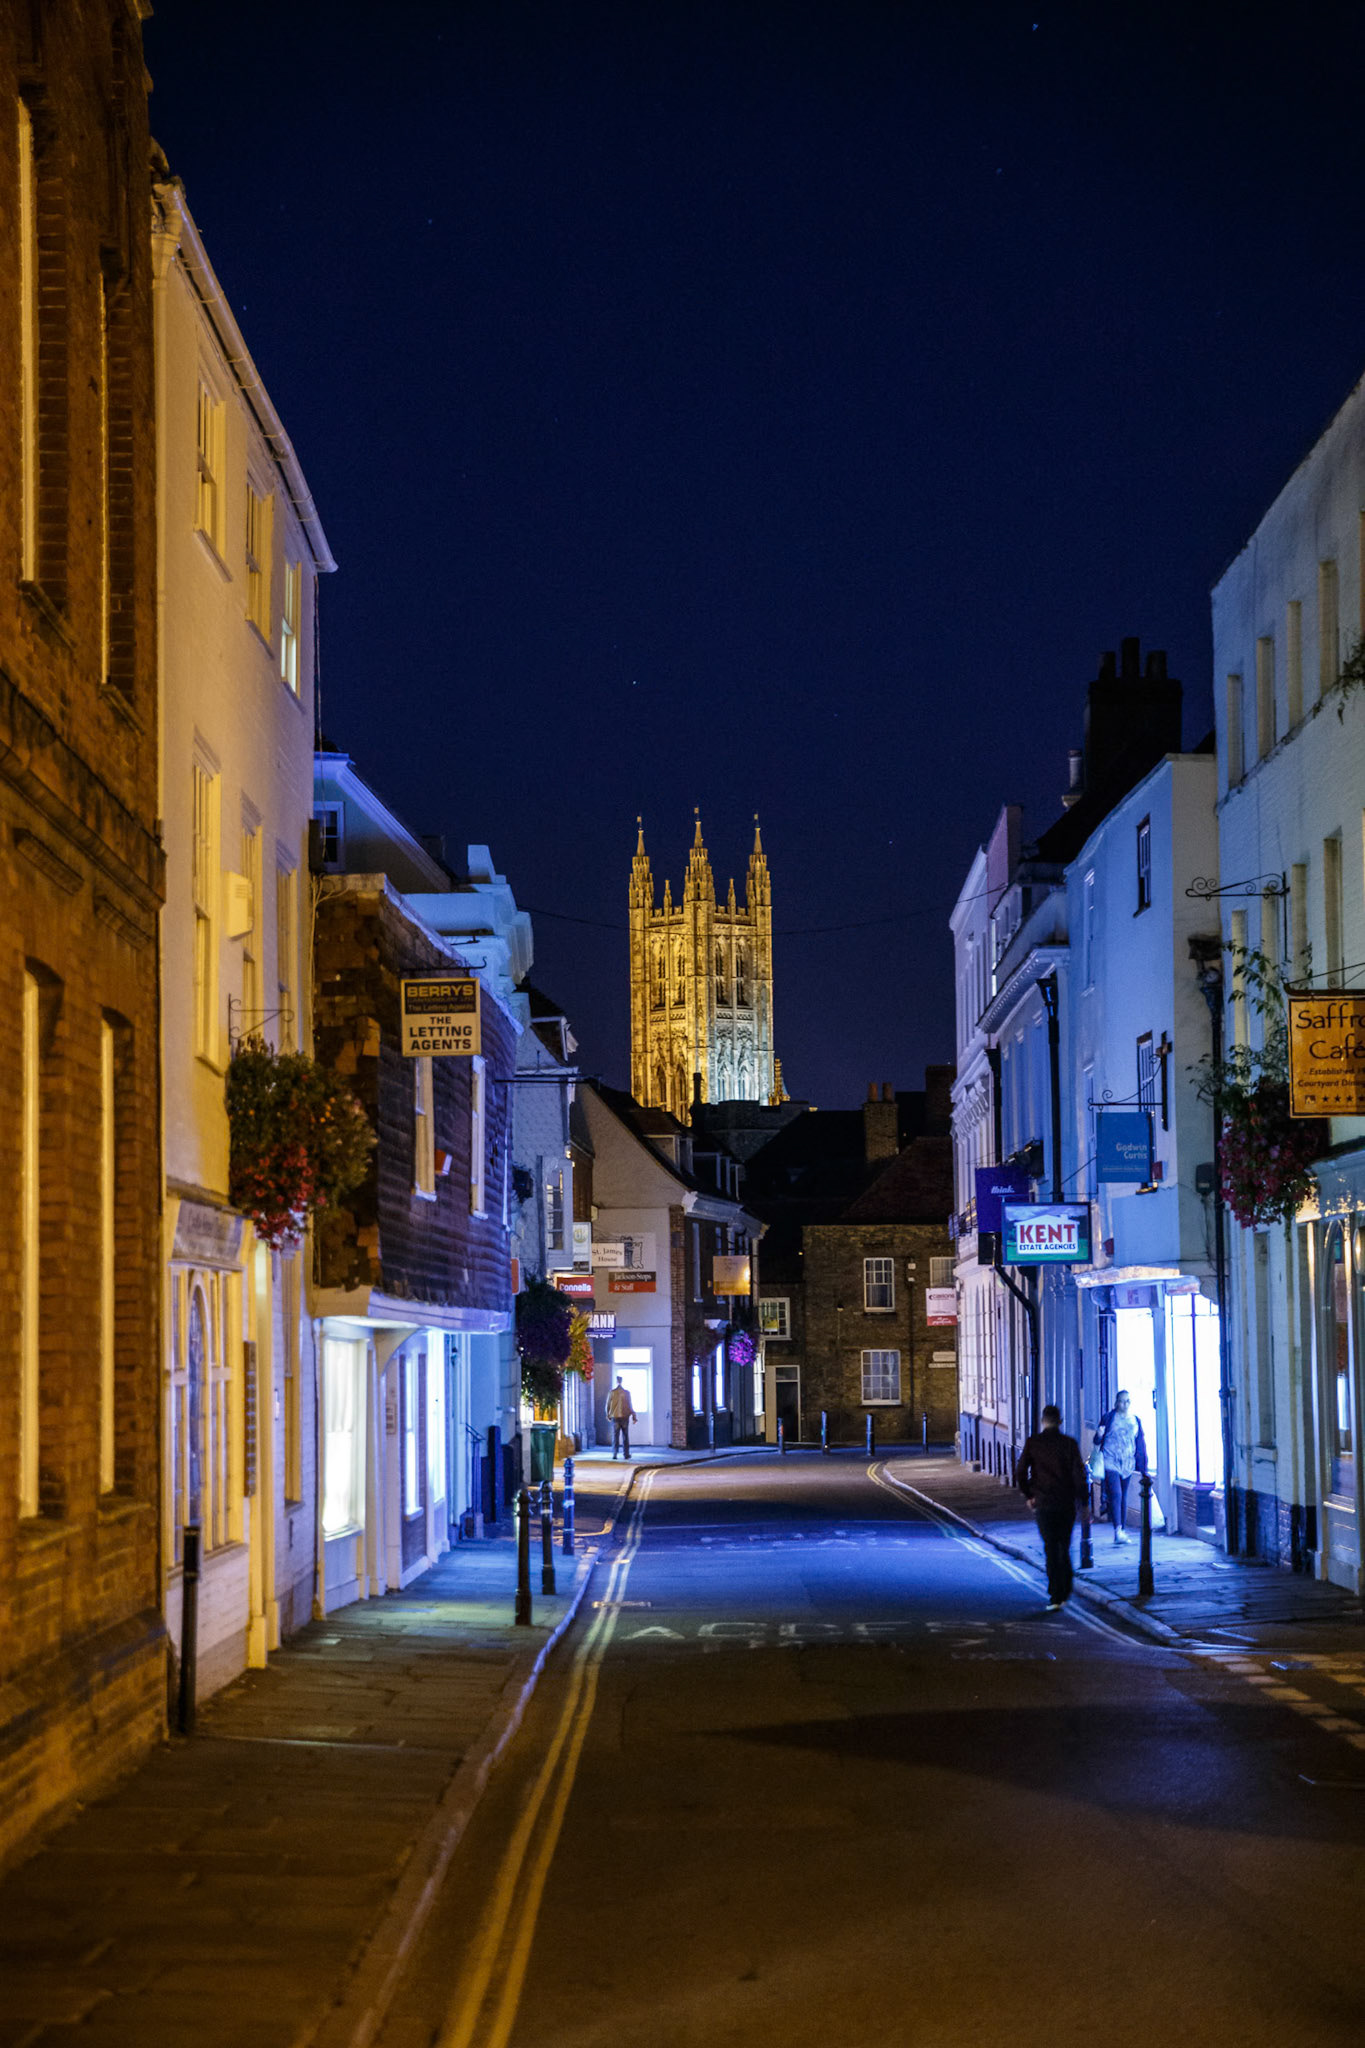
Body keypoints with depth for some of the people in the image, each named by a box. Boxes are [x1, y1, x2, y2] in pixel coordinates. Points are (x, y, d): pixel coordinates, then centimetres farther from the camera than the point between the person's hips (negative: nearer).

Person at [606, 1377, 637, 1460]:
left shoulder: (612, 1393, -5)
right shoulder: (626, 1393, -5)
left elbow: (608, 1405, 1)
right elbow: (630, 1406, -2)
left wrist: (608, 1415, 18)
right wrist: (634, 1416, 6)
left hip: (615, 1417, 0)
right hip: (625, 1417, 0)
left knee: (615, 1436, 3)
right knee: (625, 1436, 9)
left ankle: (615, 1454, -4)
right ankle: (626, 1454, 10)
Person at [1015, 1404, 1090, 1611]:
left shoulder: (1032, 1443, -3)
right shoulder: (1069, 1443, -4)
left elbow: (1020, 1473, -5)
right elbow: (1079, 1474, -7)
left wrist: (1028, 1495, 9)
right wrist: (1084, 1502, 0)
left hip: (1044, 1503, -1)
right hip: (1067, 1504, 1)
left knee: (1051, 1549, 2)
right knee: (1064, 1549, 16)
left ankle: (1055, 1596, -6)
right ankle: (1065, 1593, 19)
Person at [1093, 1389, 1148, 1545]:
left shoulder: (1135, 1421, 10)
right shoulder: (1109, 1418, 0)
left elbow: (1141, 1444, 14)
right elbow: (1097, 1441, 2)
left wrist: (1143, 1466, 12)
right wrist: (1099, 1435, -22)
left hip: (1127, 1464, 4)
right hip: (1111, 1462, -4)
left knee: (1123, 1497, 10)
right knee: (1115, 1494, -16)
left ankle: (1123, 1531, 16)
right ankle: (1118, 1531, -21)